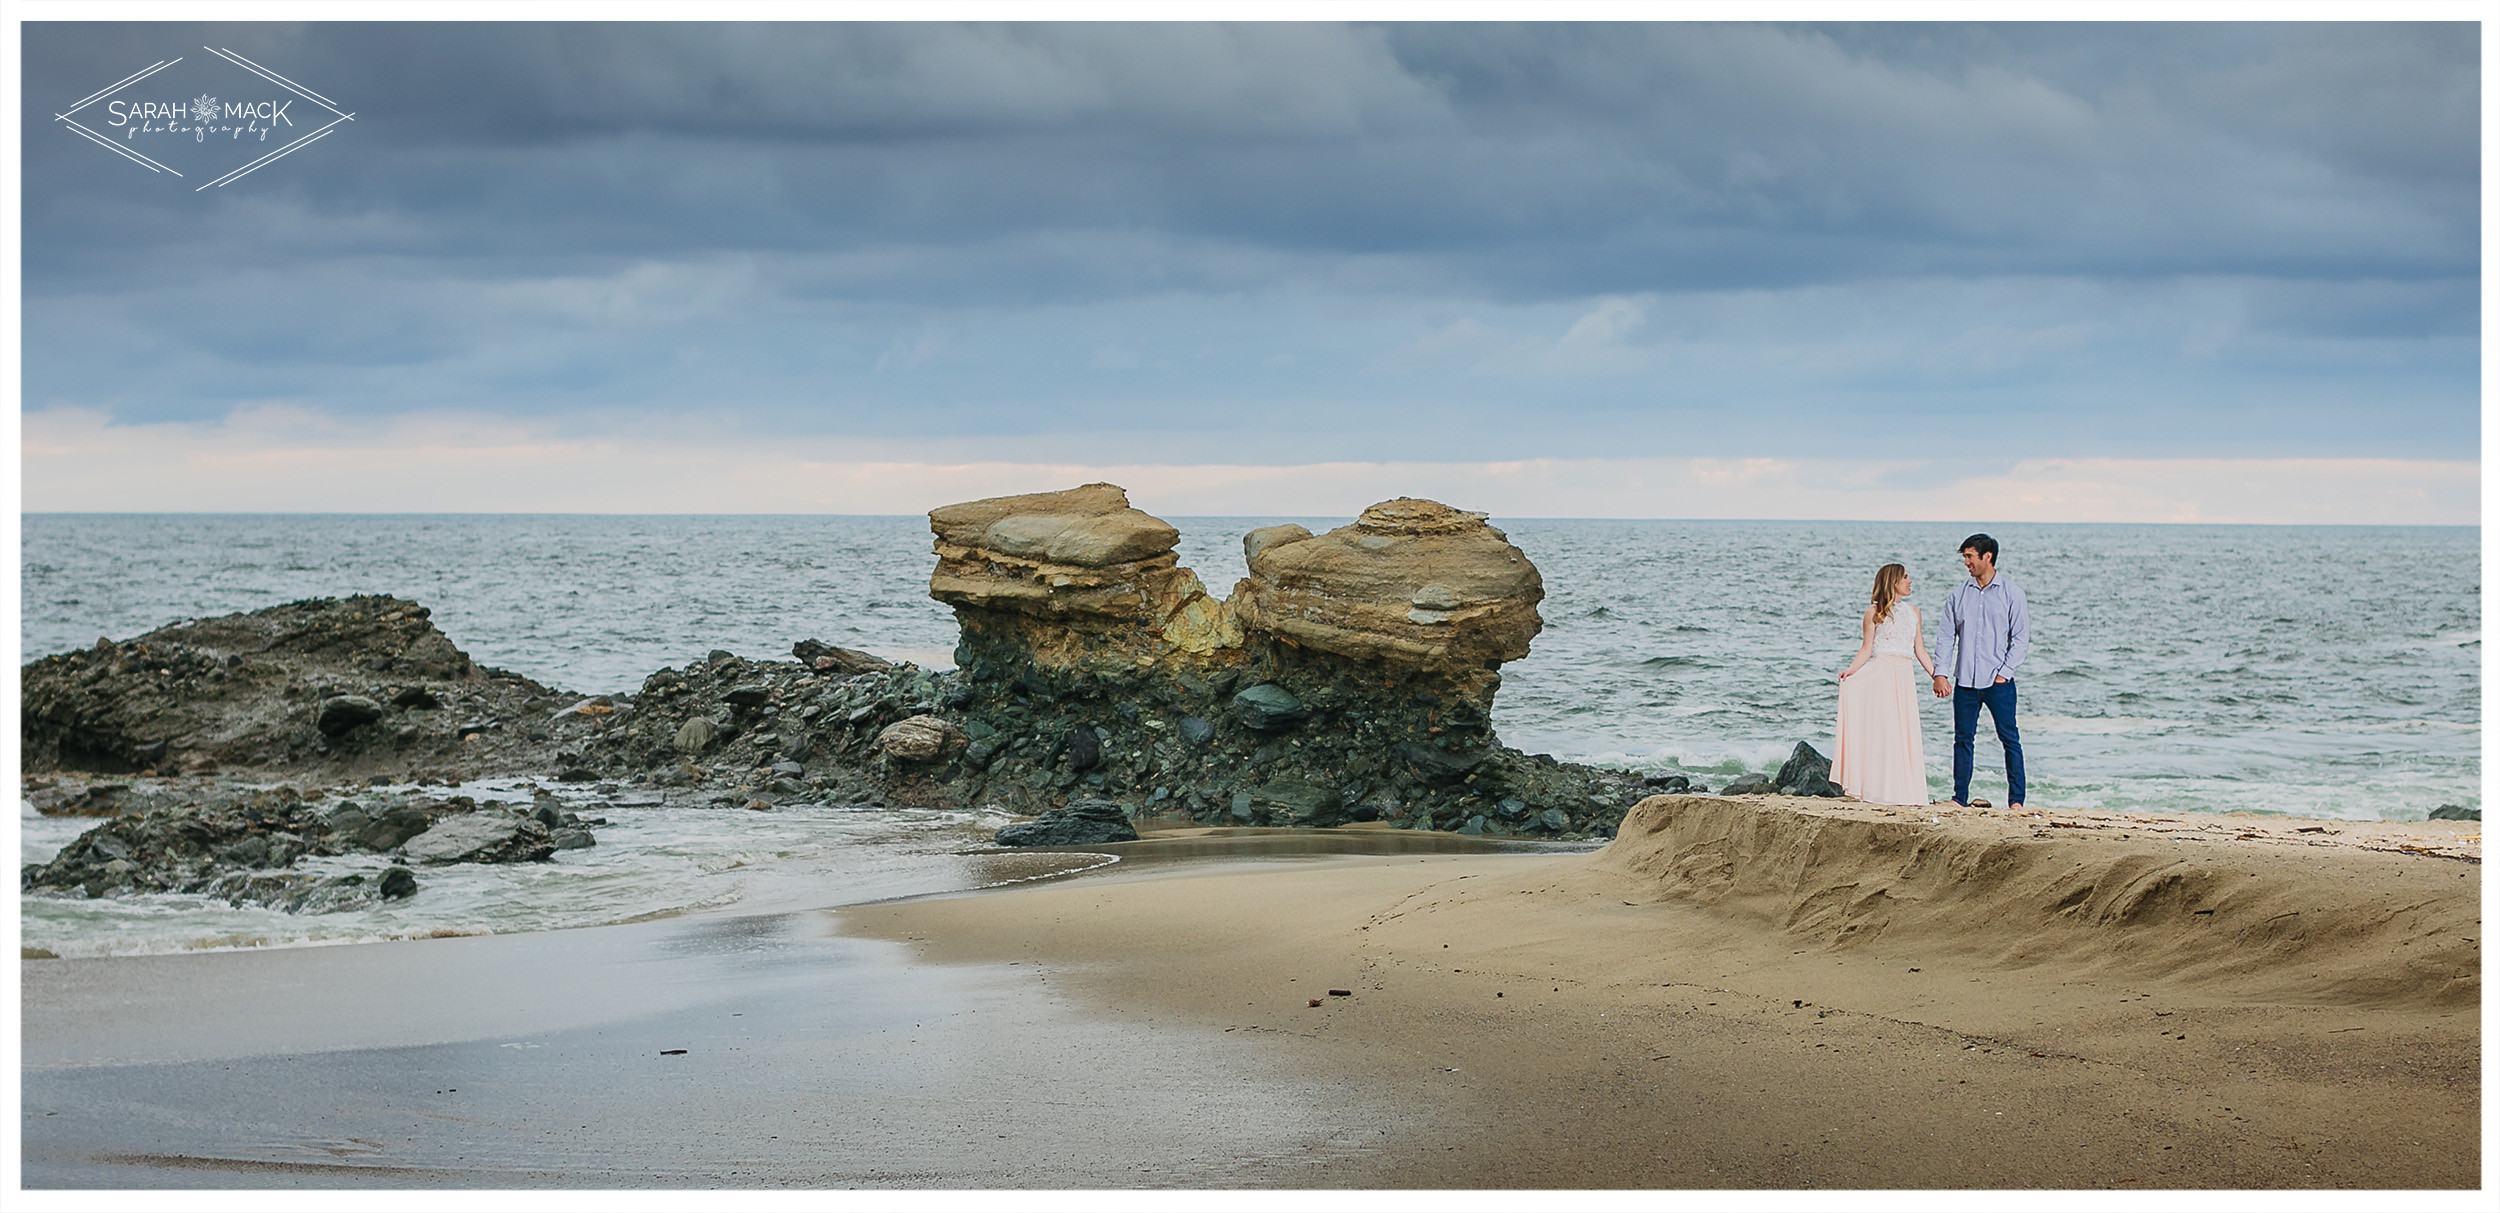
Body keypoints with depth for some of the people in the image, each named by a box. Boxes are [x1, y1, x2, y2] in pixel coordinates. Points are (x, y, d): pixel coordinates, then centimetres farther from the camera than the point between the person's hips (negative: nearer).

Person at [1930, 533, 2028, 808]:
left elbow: (2021, 638, 0)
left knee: (2010, 739, -5)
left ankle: (2016, 800, -3)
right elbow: (1945, 636, 10)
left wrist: (2004, 672, -9)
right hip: (1965, 682, 3)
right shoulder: (1957, 597, 11)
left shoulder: (2011, 595, 2)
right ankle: (1959, 798, 10)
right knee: (1963, 739, 5)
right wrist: (1940, 673, -1)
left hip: (1998, 682, -3)